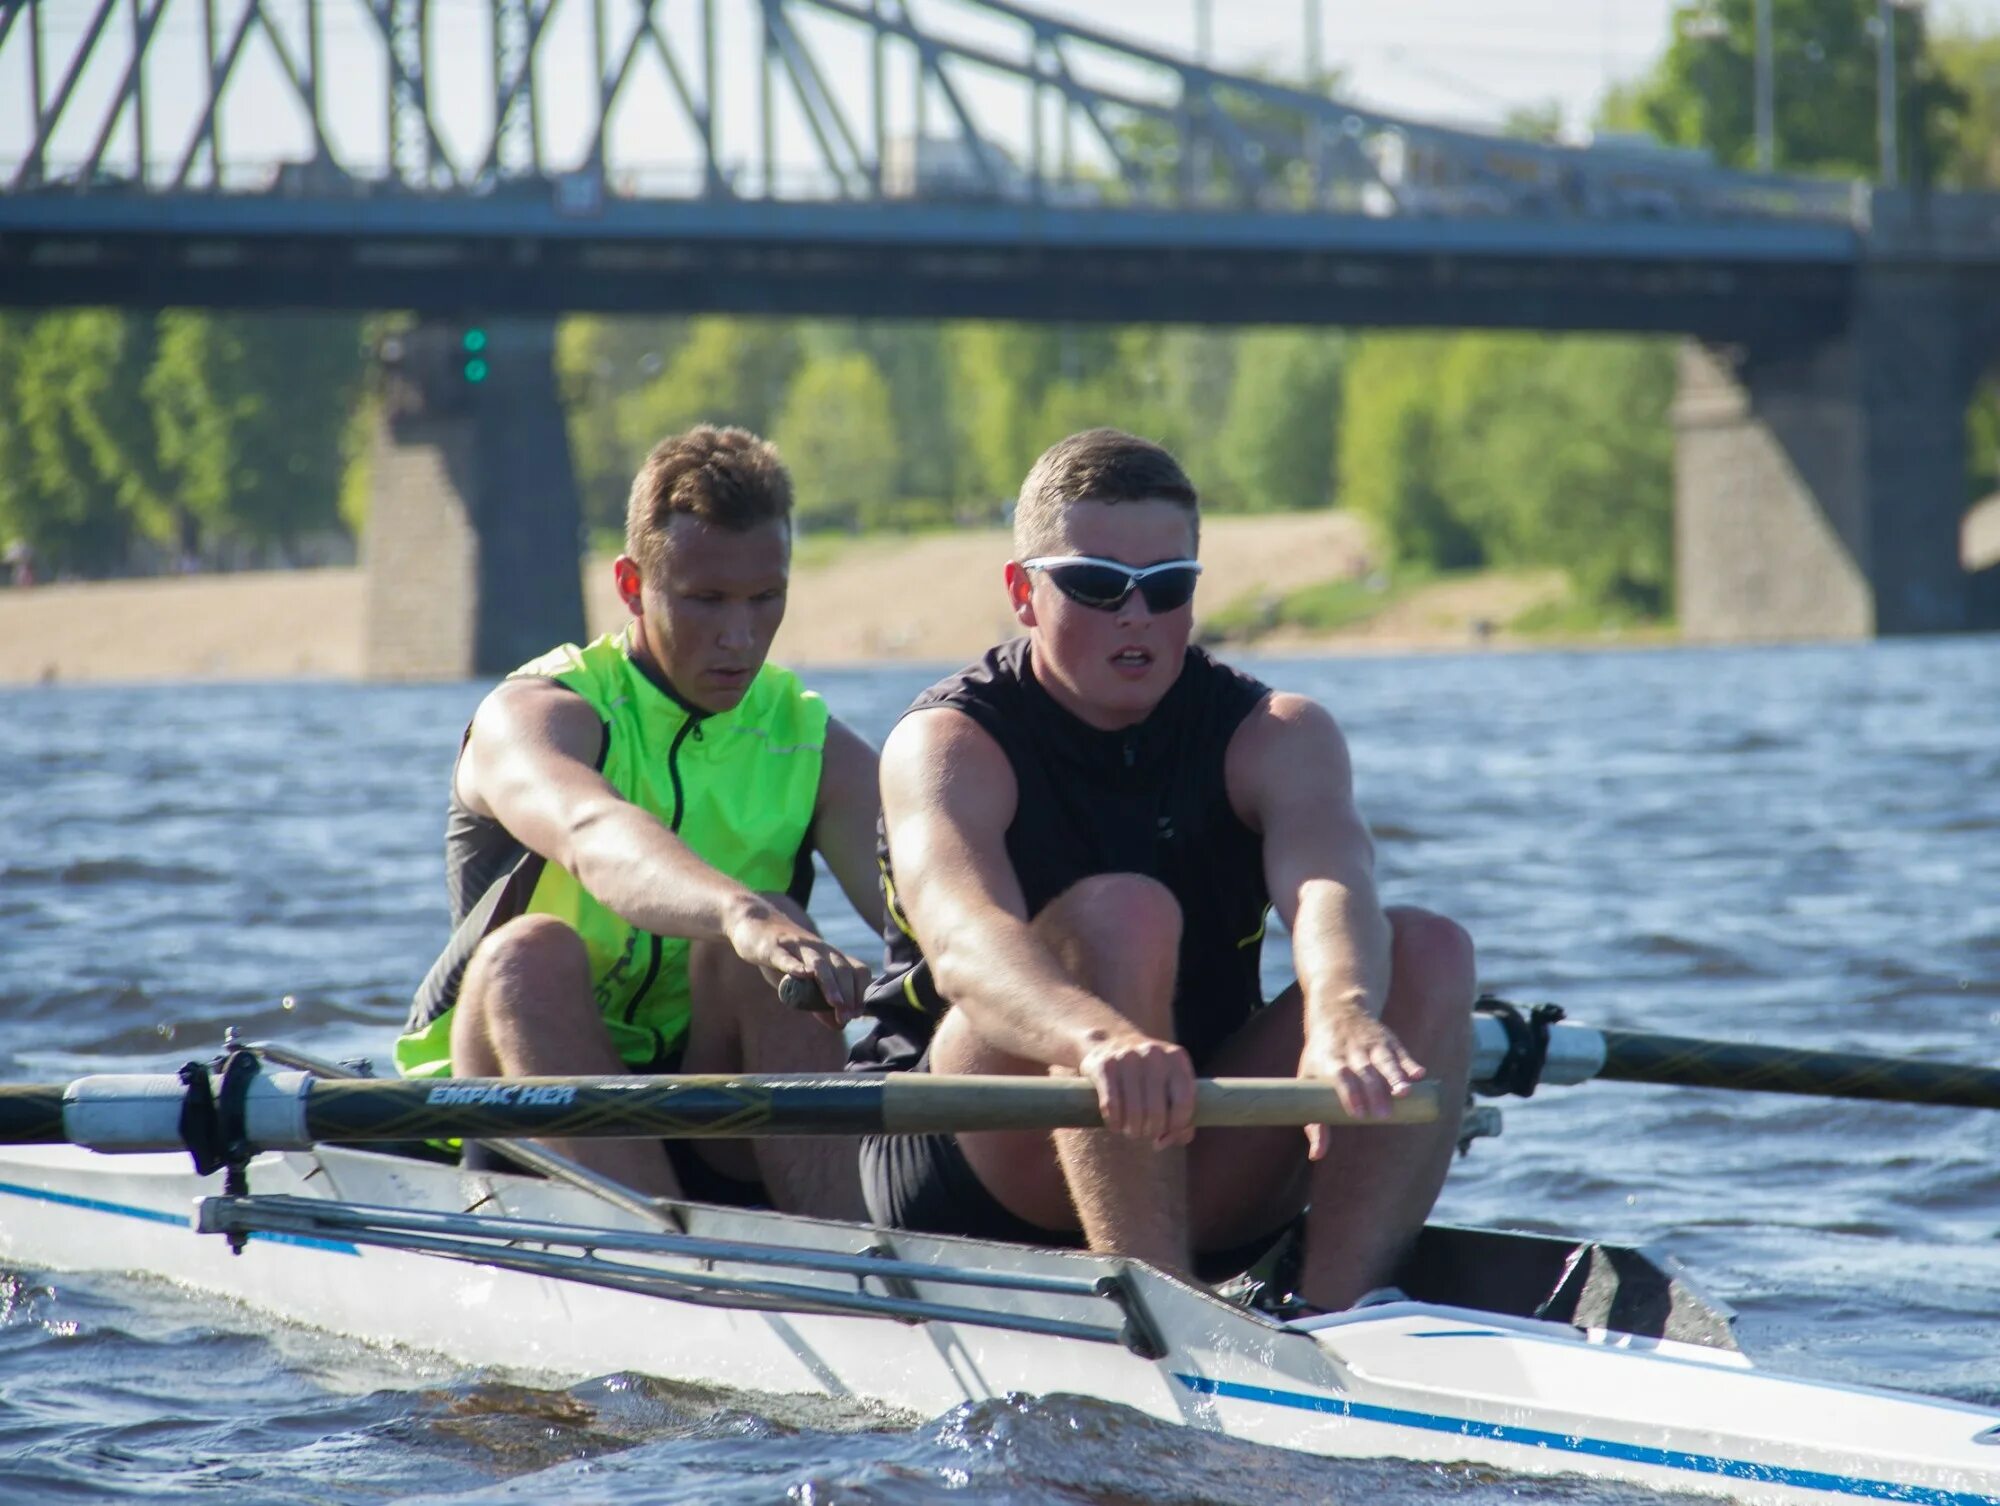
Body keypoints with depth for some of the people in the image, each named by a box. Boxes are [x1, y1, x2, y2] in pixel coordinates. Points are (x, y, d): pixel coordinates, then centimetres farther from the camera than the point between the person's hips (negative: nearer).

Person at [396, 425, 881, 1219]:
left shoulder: (815, 750, 4)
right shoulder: (532, 715, -8)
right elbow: (595, 835, -33)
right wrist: (740, 912, -55)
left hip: (713, 1141, 2)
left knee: (759, 954, -25)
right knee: (533, 954, -31)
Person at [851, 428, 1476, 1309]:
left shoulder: (1274, 736, -1)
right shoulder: (951, 743, -11)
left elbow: (1329, 887, -25)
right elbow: (965, 939, -34)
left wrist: (1341, 1018, -50)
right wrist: (1102, 1042, -57)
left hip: (1195, 1170, 4)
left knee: (1429, 953, -16)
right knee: (1121, 913, -30)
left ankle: (1332, 1313, -33)